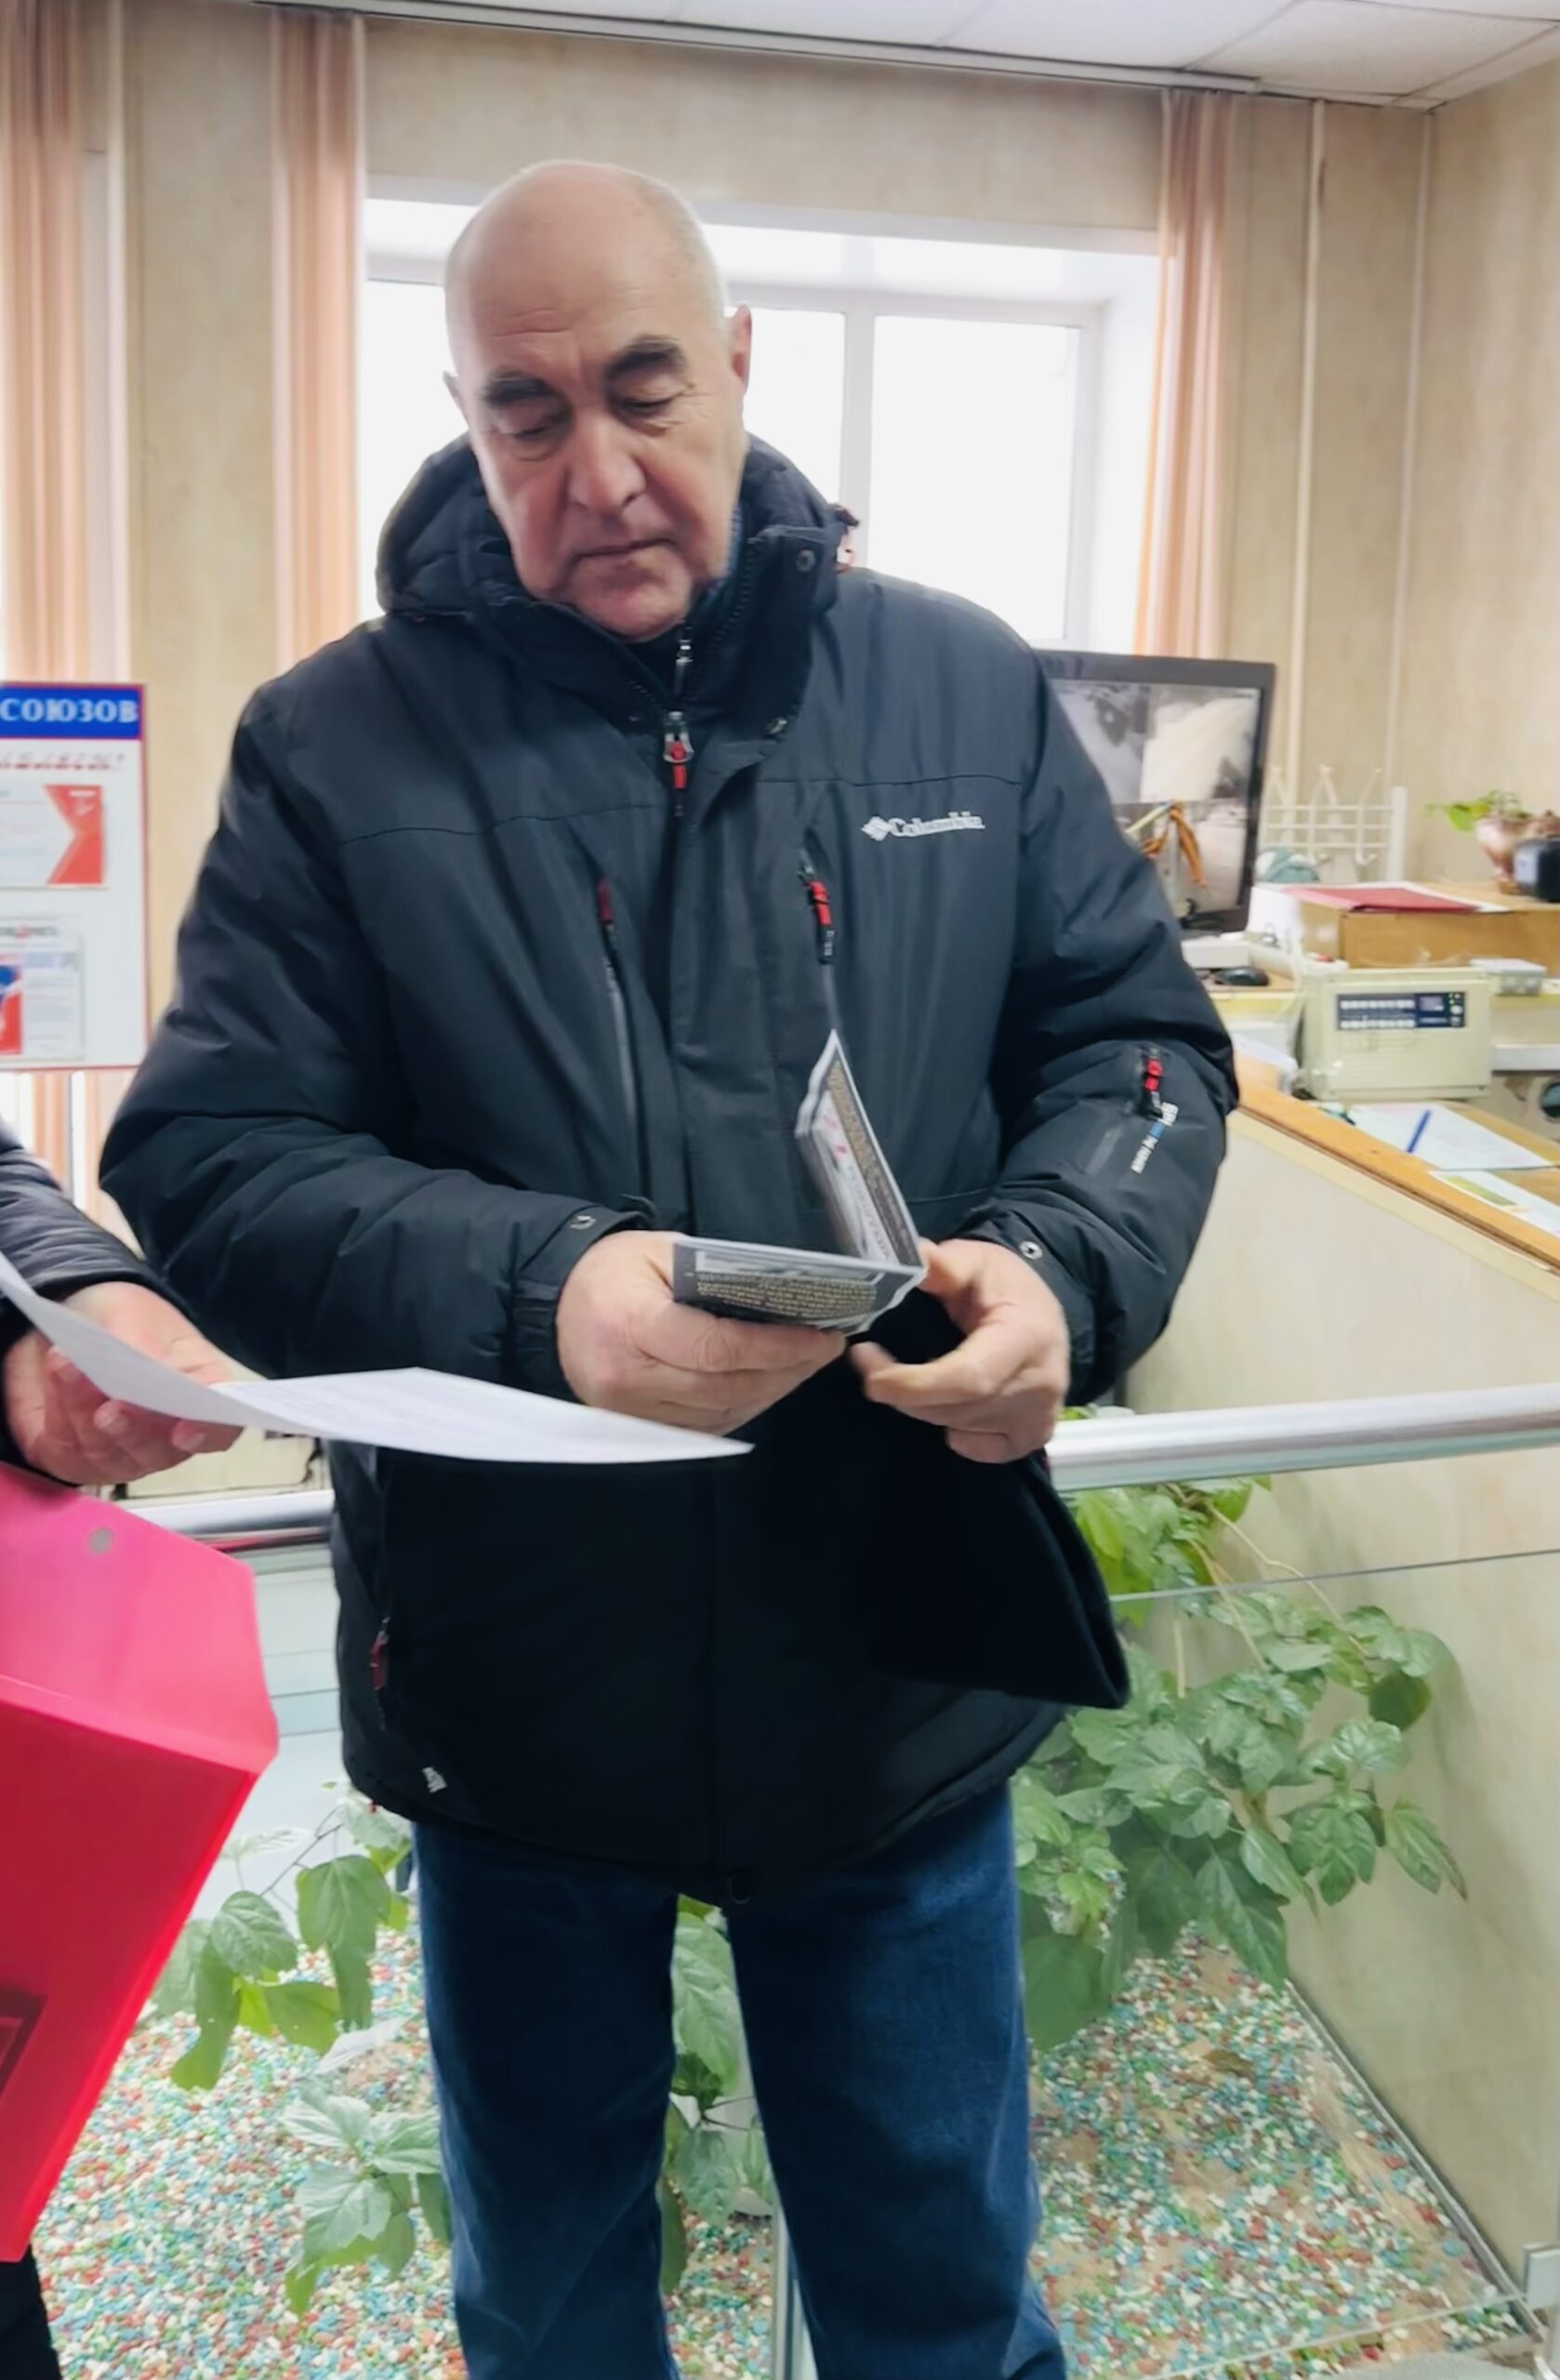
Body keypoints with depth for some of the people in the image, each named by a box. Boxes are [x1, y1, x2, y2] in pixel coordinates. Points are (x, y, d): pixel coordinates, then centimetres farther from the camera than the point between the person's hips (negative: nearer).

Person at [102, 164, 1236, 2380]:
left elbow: (1141, 1037, 3)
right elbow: (207, 1160, -11)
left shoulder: (966, 692, 0)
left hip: (905, 1673, 1)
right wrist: (536, 1292, -30)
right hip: (511, 1681, 0)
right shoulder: (336, 748, -7)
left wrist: (1065, 1270, -19)